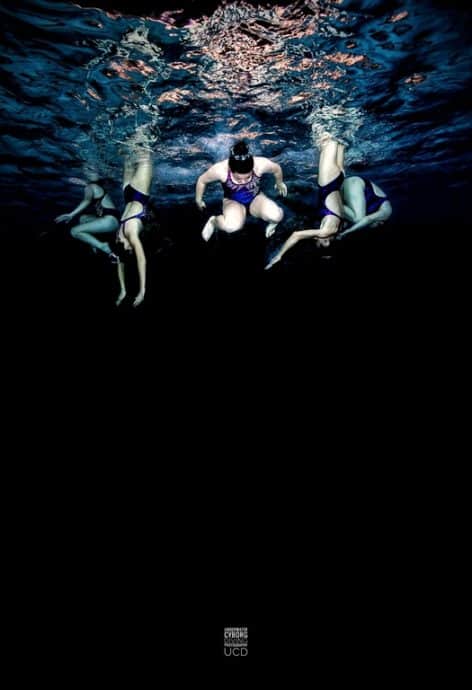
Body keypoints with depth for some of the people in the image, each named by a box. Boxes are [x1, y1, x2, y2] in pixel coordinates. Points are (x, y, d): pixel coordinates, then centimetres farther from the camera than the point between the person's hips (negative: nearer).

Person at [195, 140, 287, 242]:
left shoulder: (260, 164, -30)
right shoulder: (220, 170, -33)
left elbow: (277, 169, -6)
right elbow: (202, 180, -11)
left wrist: (280, 184, 15)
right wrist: (198, 201, 6)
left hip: (255, 198, 2)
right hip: (233, 201, -1)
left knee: (276, 216, -31)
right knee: (232, 226, -37)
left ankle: (273, 221, 10)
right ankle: (213, 221, 0)